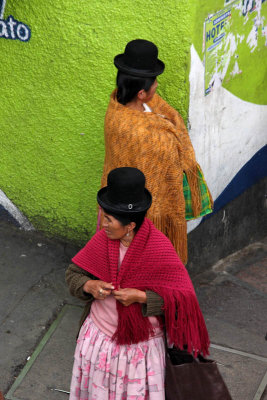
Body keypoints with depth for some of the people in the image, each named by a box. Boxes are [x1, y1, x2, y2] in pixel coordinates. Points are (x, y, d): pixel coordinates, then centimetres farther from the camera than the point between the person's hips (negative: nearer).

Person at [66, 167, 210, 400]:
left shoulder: (159, 248, -24)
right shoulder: (102, 240, -13)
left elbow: (184, 297, -20)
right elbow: (73, 274, -1)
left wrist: (142, 297, -29)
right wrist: (89, 286, -22)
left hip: (141, 341, -3)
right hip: (100, 332, 4)